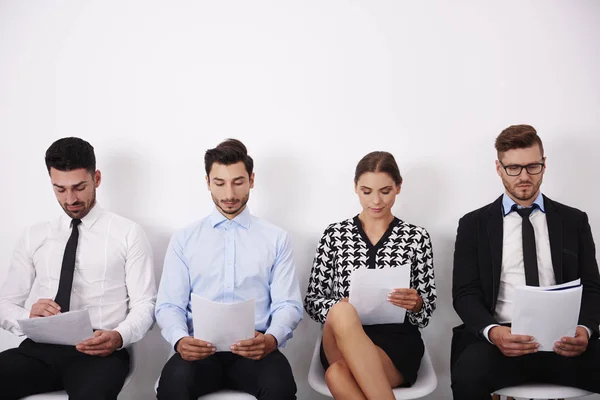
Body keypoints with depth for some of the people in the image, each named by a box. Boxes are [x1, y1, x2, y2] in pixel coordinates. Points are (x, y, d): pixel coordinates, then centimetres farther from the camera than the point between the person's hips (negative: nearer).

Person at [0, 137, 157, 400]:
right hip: (39, 348, 4)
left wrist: (118, 336, -21)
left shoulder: (128, 234, 6)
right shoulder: (34, 237, 16)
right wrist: (28, 316, -11)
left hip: (99, 350, -4)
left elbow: (144, 305, 1)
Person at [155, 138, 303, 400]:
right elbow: (169, 305, 6)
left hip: (254, 349, 0)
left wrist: (271, 338, -20)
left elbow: (288, 304, 3)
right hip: (200, 349, 0)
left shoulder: (276, 239, 10)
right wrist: (180, 339, -17)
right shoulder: (183, 239, 12)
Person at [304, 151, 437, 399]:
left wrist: (415, 304, -16)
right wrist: (341, 309, -14)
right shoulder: (335, 234, 7)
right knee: (343, 313, -36)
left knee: (338, 375, -36)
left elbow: (426, 313, 8)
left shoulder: (416, 237, 5)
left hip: (398, 343, -2)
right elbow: (312, 300, 8)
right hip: (343, 342, 3)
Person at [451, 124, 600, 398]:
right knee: (467, 377, -33)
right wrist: (493, 331, -18)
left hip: (563, 341, 2)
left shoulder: (574, 221, 14)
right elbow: (465, 293, 3)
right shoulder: (474, 224, 9)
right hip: (501, 338, -2)